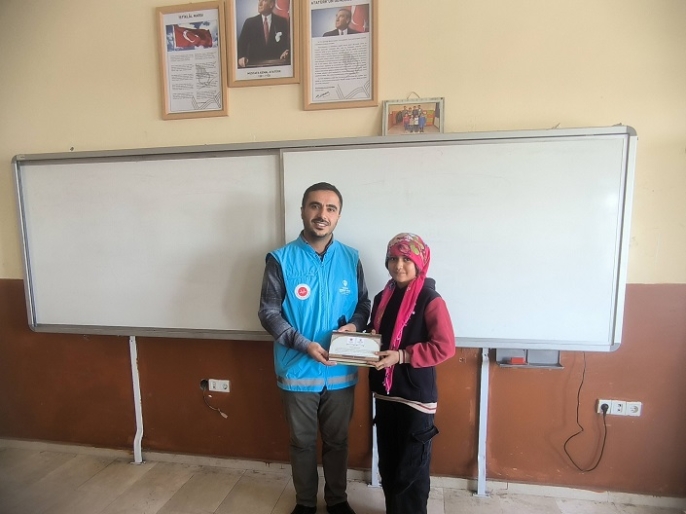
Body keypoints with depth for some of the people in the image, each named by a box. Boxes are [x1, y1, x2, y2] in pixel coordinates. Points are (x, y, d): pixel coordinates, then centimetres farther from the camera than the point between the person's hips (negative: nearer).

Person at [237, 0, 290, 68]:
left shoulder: (282, 22, 6)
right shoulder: (249, 22, 6)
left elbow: (288, 42, 4)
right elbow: (242, 43, 2)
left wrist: (286, 53, -18)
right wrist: (242, 57, -18)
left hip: (276, 64, 1)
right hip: (255, 65, -1)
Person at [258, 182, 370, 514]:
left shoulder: (351, 258, -2)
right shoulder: (281, 260, -11)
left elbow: (363, 304, 6)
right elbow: (268, 313, -9)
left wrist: (354, 325, -15)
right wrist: (304, 344, -20)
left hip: (341, 371, 2)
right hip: (298, 371, -2)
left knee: (337, 440, 21)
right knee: (302, 442, 19)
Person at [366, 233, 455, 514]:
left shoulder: (431, 301, -13)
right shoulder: (383, 298, 6)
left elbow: (444, 347, -17)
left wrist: (401, 356, -22)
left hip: (416, 397, -6)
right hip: (385, 393, 6)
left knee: (411, 468, 9)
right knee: (387, 464, 20)